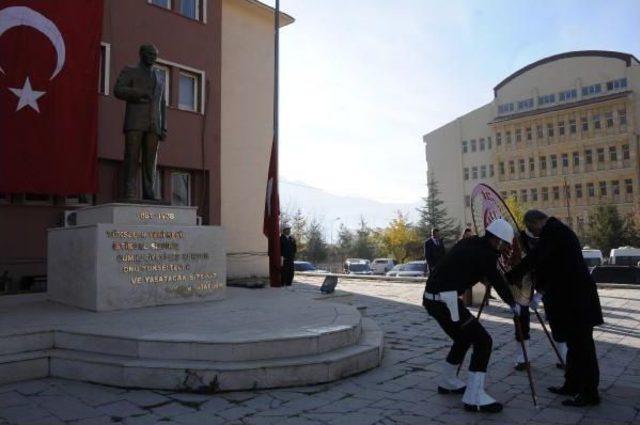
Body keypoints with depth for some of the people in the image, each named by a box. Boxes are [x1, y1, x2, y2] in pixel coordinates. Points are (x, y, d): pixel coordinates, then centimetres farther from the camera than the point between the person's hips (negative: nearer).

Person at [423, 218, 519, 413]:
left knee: (464, 338, 26)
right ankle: (474, 397, -3)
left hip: (433, 297, 9)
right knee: (483, 341, -3)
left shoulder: (471, 243, 15)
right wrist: (513, 304, 16)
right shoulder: (484, 254, -9)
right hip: (446, 299, -9)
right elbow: (497, 281, 1)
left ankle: (447, 382, 38)